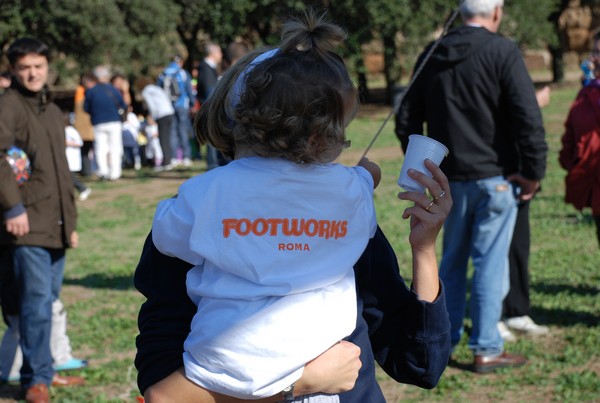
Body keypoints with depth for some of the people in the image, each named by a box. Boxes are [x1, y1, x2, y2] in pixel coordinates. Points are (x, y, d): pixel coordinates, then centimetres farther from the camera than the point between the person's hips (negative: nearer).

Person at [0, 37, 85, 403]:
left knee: (48, 301, 12)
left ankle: (44, 370, 21)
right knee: (37, 301, -9)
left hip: (56, 226, 8)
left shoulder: (53, 111, 19)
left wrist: (71, 221, 23)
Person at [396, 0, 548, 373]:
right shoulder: (502, 52, -12)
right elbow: (529, 117, -18)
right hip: (495, 175, -5)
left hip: (450, 178, 5)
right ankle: (487, 349, 4)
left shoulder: (432, 55, 6)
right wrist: (534, 171, -10)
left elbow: (407, 121, 10)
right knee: (490, 262, 0)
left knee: (452, 259, 17)